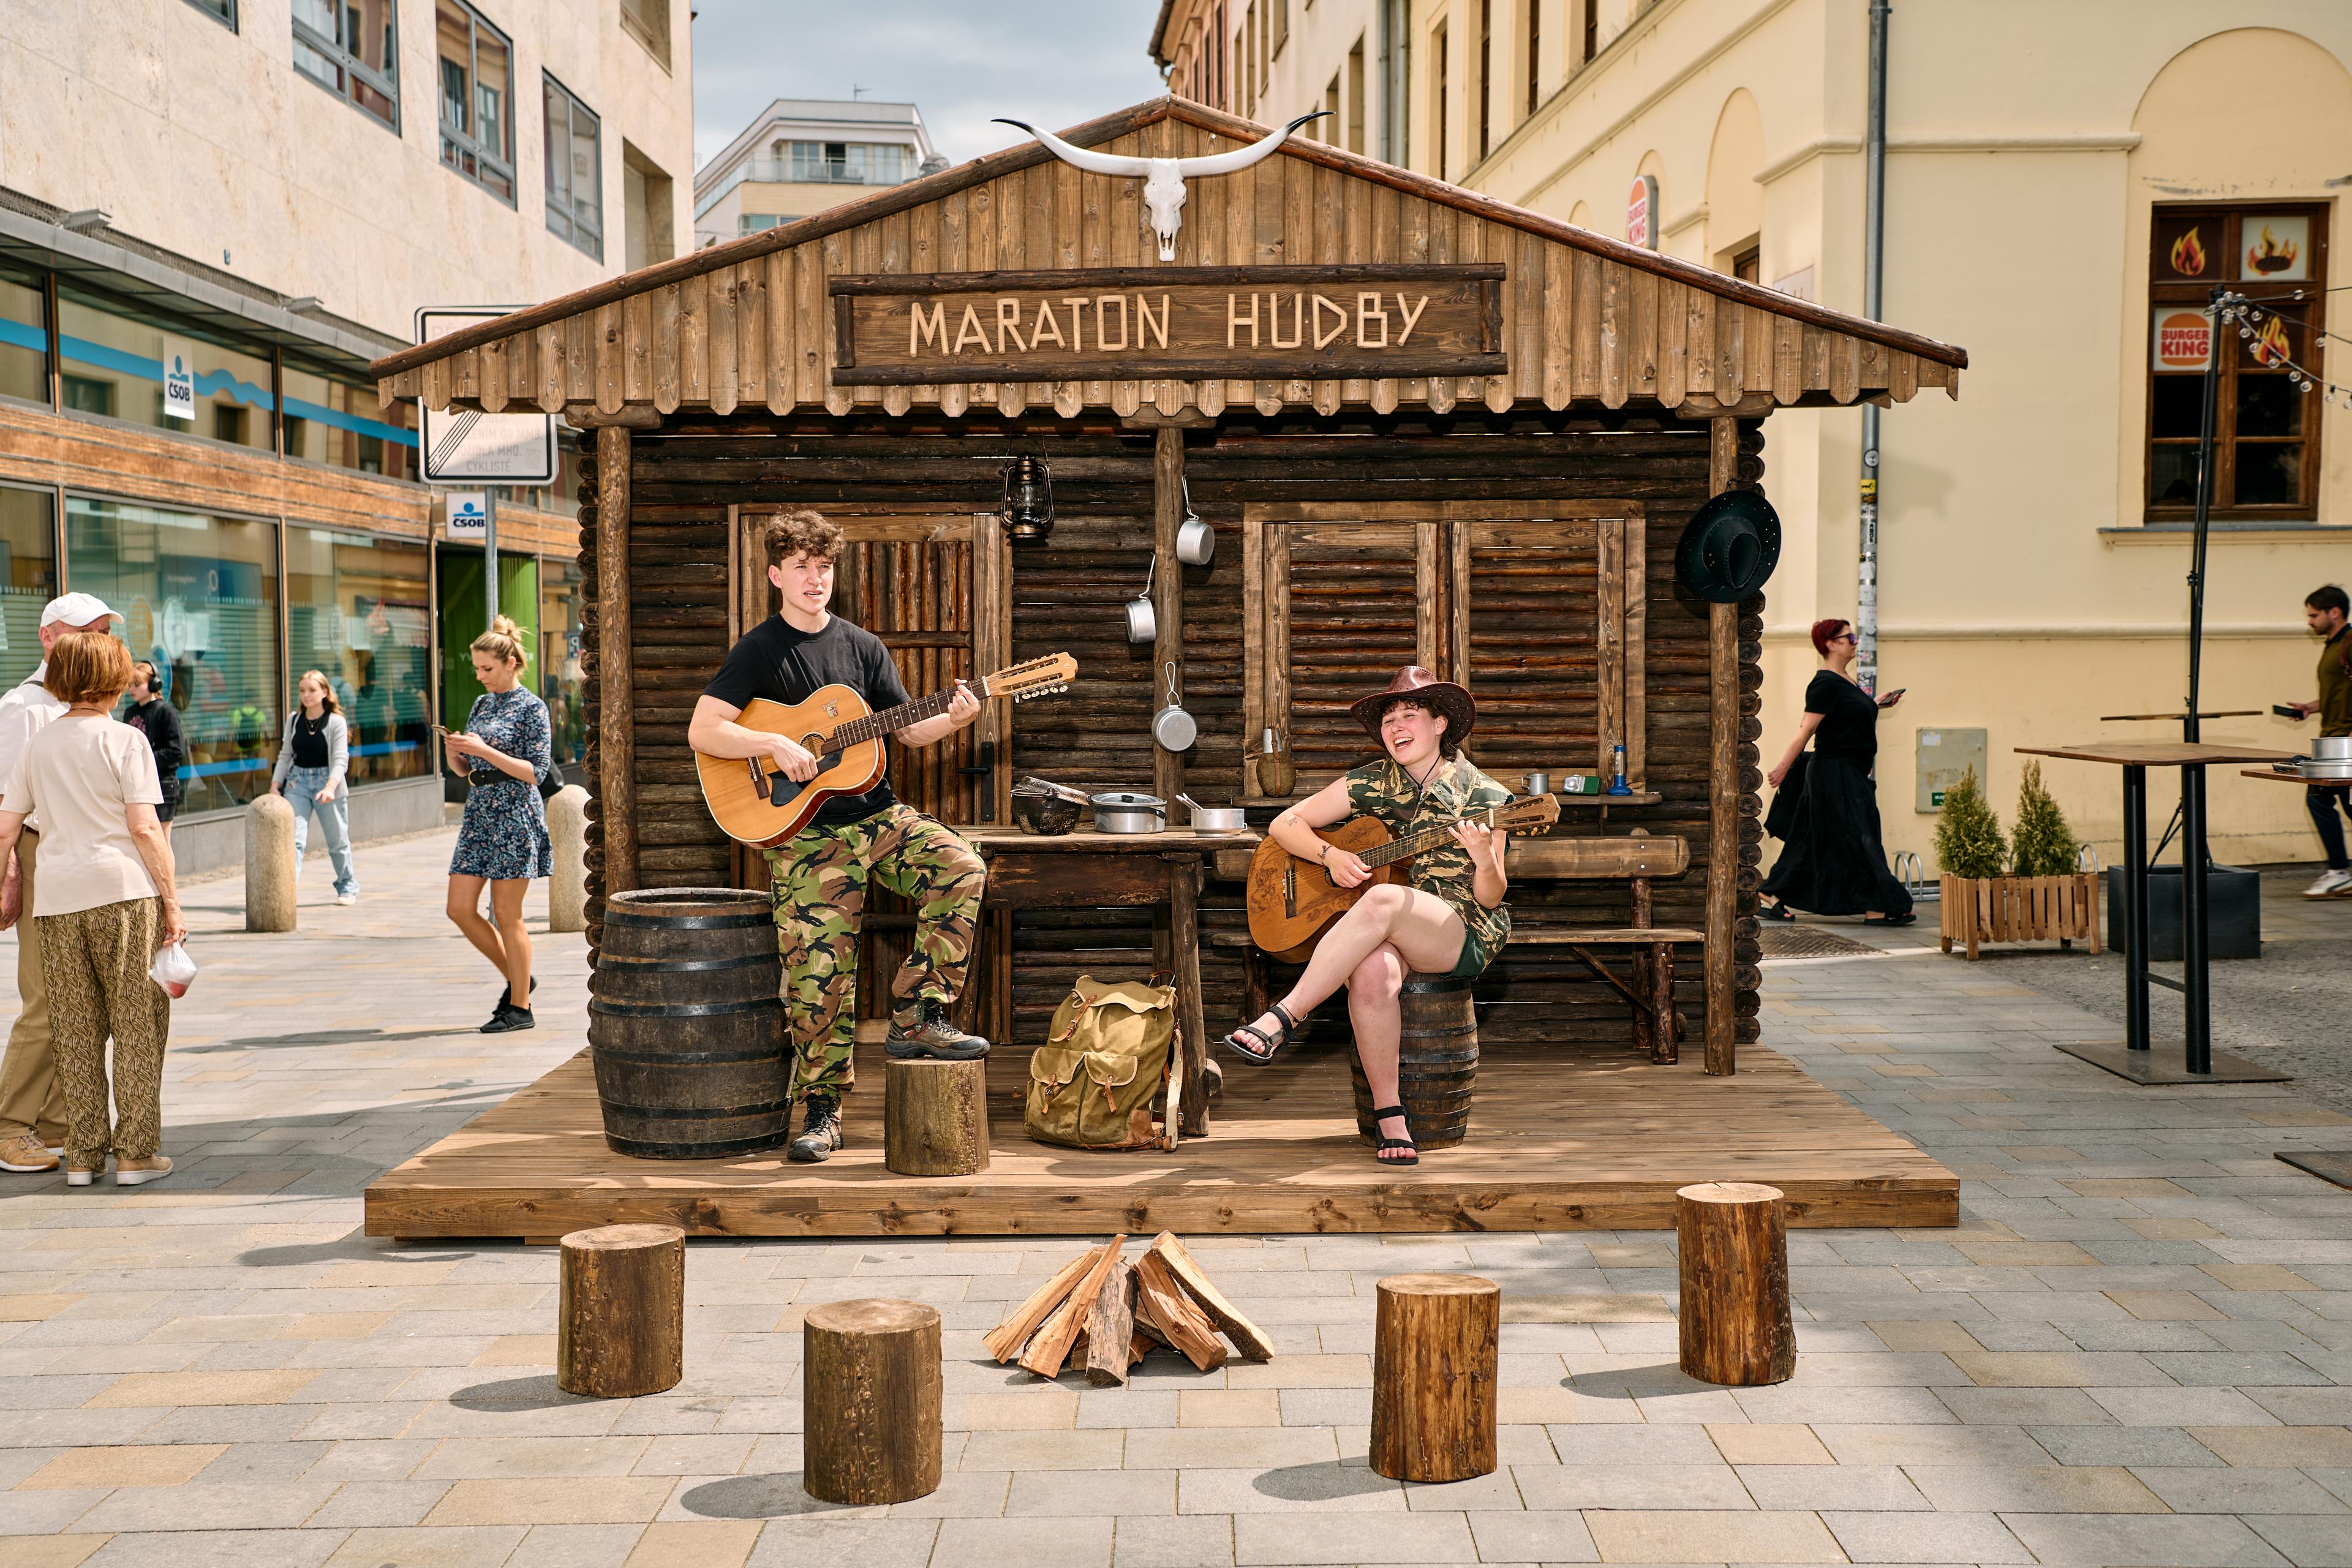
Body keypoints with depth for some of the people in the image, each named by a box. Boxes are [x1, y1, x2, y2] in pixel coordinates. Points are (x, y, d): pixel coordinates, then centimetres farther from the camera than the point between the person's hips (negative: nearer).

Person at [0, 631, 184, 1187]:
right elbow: (145, 829, -10)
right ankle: (135, 1153, 5)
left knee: (77, 1033, 11)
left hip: (57, 896, 5)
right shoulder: (125, 740, -3)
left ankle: (82, 1155, 15)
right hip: (124, 890, -4)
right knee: (138, 1025, 4)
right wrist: (172, 903, -6)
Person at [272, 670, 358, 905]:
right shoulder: (294, 720, 7)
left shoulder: (336, 722, -6)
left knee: (338, 840, 7)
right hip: (298, 782, 3)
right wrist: (275, 785, 5)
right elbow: (285, 756, 14)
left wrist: (330, 787, -27)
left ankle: (348, 887, 26)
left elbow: (340, 760, -13)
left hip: (328, 782, -3)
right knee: (293, 838, -12)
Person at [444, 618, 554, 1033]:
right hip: (478, 812, 8)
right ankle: (517, 979, 21)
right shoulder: (481, 704, 15)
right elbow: (464, 769, 19)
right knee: (460, 909, 4)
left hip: (514, 814, -7)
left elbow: (535, 772, -12)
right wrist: (454, 753, -3)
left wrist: (484, 750, -19)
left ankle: (520, 1008, 7)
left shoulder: (531, 707, -6)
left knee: (507, 914, -3)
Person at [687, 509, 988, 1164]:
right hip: (807, 833, -4)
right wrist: (776, 745, -21)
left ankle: (916, 1016, -10)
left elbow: (907, 729, 12)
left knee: (961, 869, -21)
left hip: (878, 815, 4)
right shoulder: (759, 651, -1)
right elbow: (702, 731, -10)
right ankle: (821, 1111, 5)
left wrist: (951, 720, -7)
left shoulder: (864, 647, 12)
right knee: (818, 970, -9)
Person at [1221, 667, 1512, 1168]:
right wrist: (1331, 856, -8)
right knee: (1370, 972, -37)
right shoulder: (1371, 783, 9)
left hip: (1464, 933, -3)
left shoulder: (1480, 796, 0)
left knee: (1382, 900, -37)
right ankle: (1390, 1118, -27)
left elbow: (1491, 899, -1)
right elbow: (1286, 823, 11)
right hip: (1387, 935, 3)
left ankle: (1281, 1018, -36)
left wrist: (1486, 862, -24)